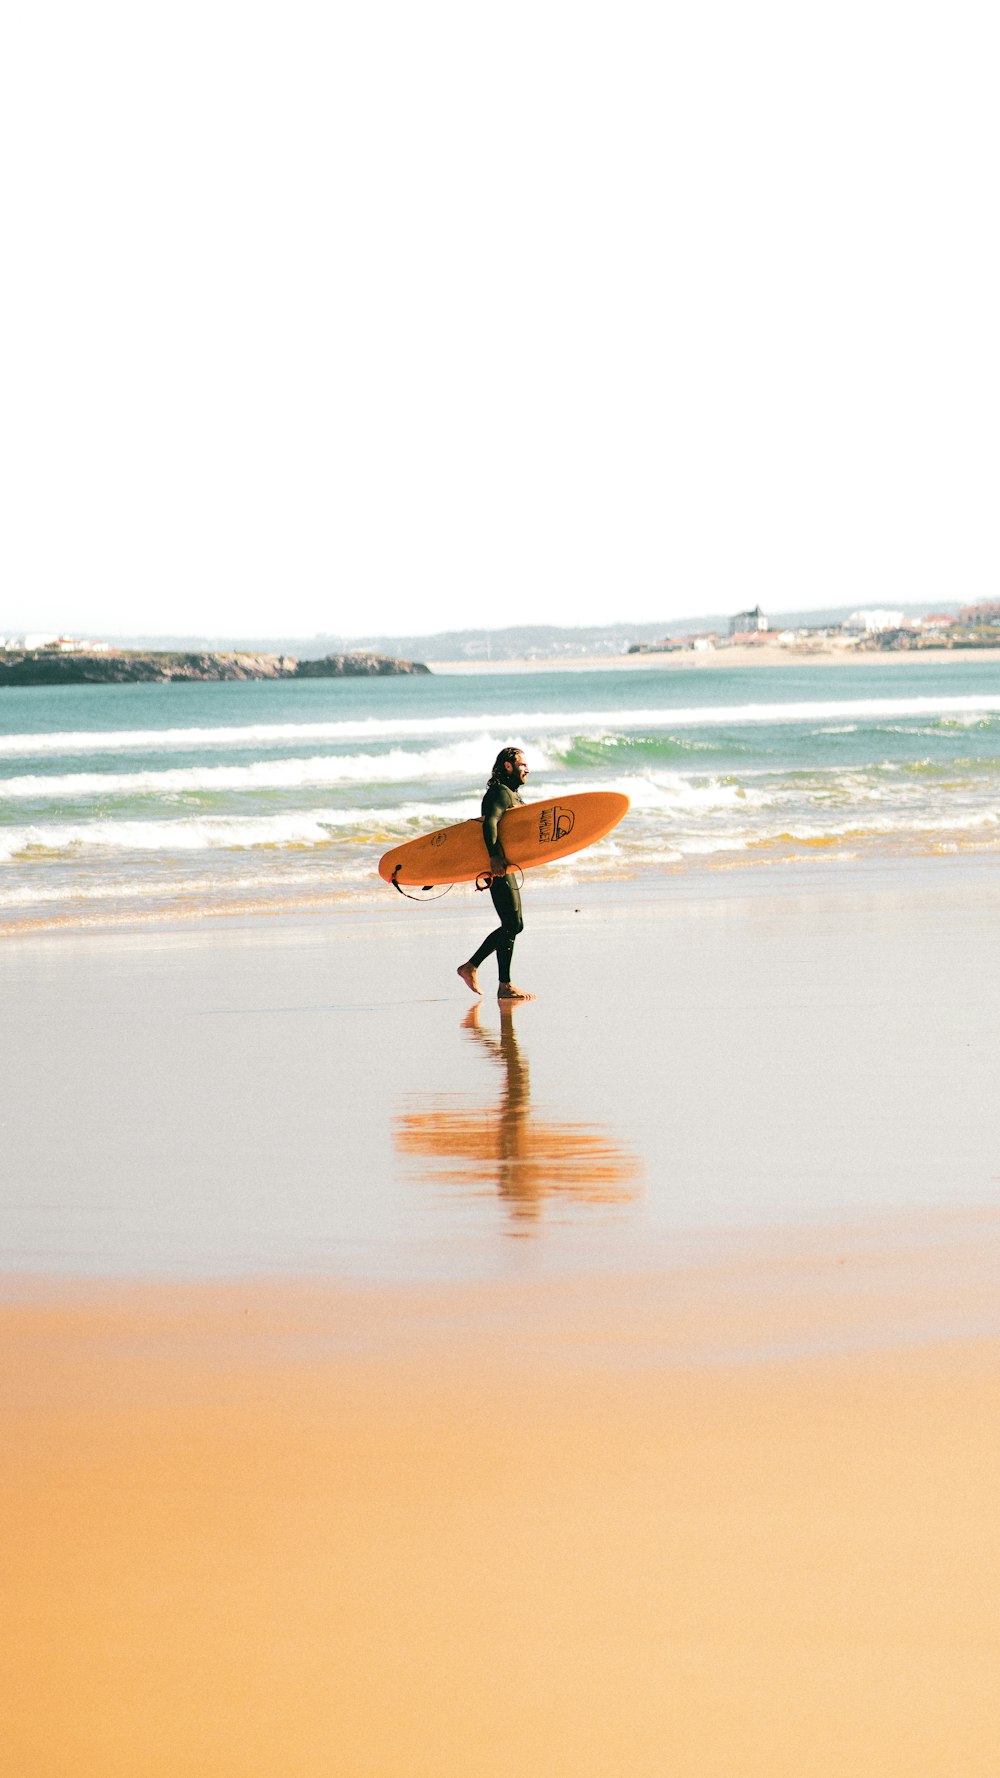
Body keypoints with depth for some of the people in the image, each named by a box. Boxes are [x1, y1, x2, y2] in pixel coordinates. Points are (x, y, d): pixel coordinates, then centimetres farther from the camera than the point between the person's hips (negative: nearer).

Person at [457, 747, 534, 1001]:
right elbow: (490, 824, -26)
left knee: (514, 925, 12)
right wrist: (494, 856, -37)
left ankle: (470, 967, 19)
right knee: (511, 925, -10)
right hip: (497, 866, -10)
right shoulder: (500, 793, -12)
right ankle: (505, 986, -7)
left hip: (504, 865, 10)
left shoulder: (512, 794, 21)